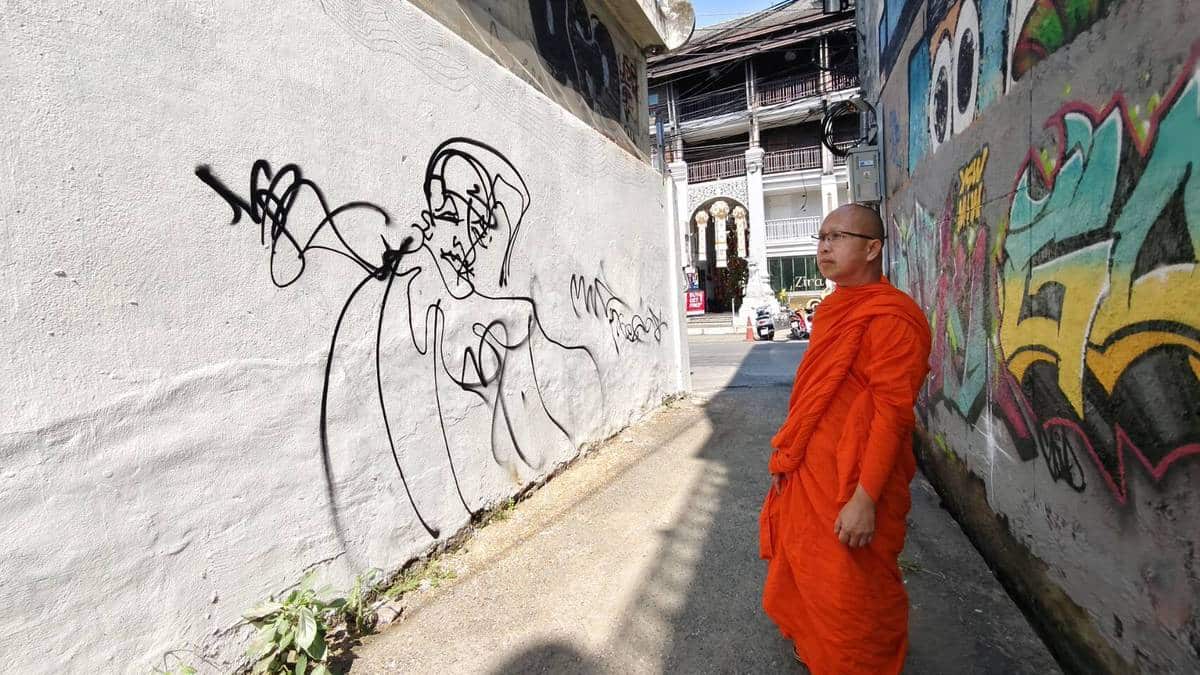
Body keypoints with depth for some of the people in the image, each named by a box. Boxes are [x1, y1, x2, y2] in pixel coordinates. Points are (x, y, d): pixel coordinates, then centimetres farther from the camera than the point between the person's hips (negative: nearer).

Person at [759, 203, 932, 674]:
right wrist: (788, 457, 17)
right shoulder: (835, 310, 9)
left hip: (852, 480, -9)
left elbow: (892, 413, -23)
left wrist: (865, 498, -24)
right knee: (811, 570, 25)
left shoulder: (889, 317, -19)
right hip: (812, 471, 9)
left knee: (852, 590, 10)